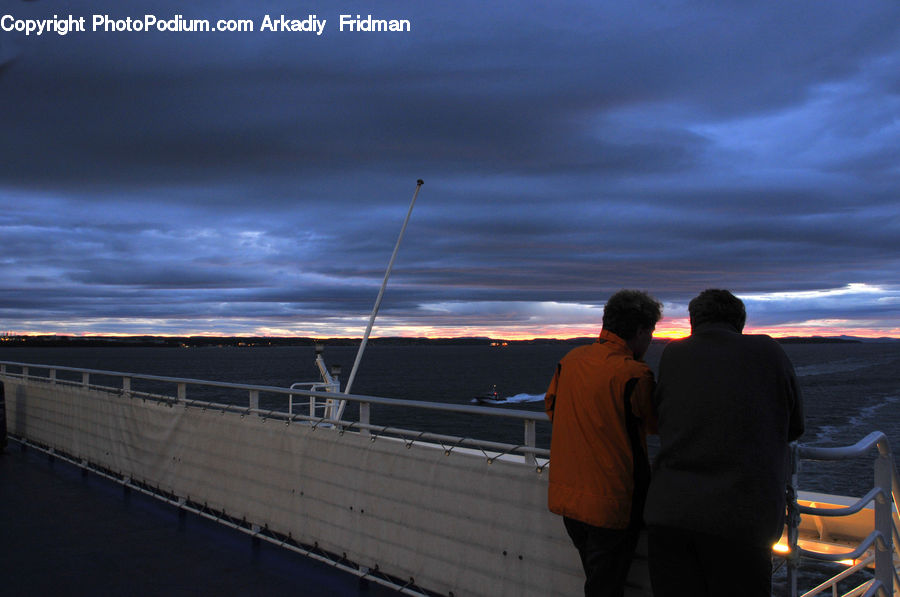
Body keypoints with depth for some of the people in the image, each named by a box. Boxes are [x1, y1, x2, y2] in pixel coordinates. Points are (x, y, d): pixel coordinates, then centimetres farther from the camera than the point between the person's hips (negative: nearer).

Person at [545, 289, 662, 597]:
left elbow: (551, 405, 16)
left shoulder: (570, 359, 1)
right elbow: (657, 424, -3)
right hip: (611, 503, -6)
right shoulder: (634, 374, -19)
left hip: (567, 495, 6)